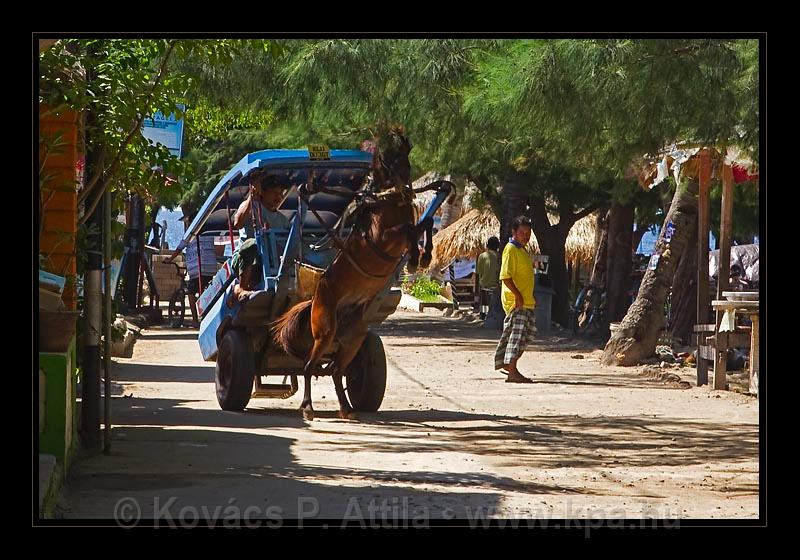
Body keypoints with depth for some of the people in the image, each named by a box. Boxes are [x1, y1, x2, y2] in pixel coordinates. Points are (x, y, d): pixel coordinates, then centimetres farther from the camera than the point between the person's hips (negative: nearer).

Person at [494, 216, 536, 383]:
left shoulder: (523, 250, 18)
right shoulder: (511, 249, -12)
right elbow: (505, 276, -20)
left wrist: (531, 297, 25)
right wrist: (517, 294, -24)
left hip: (526, 301, 10)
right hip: (516, 301, -10)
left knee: (526, 335, 14)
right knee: (517, 334, -14)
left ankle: (505, 364, 24)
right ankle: (512, 372, -18)